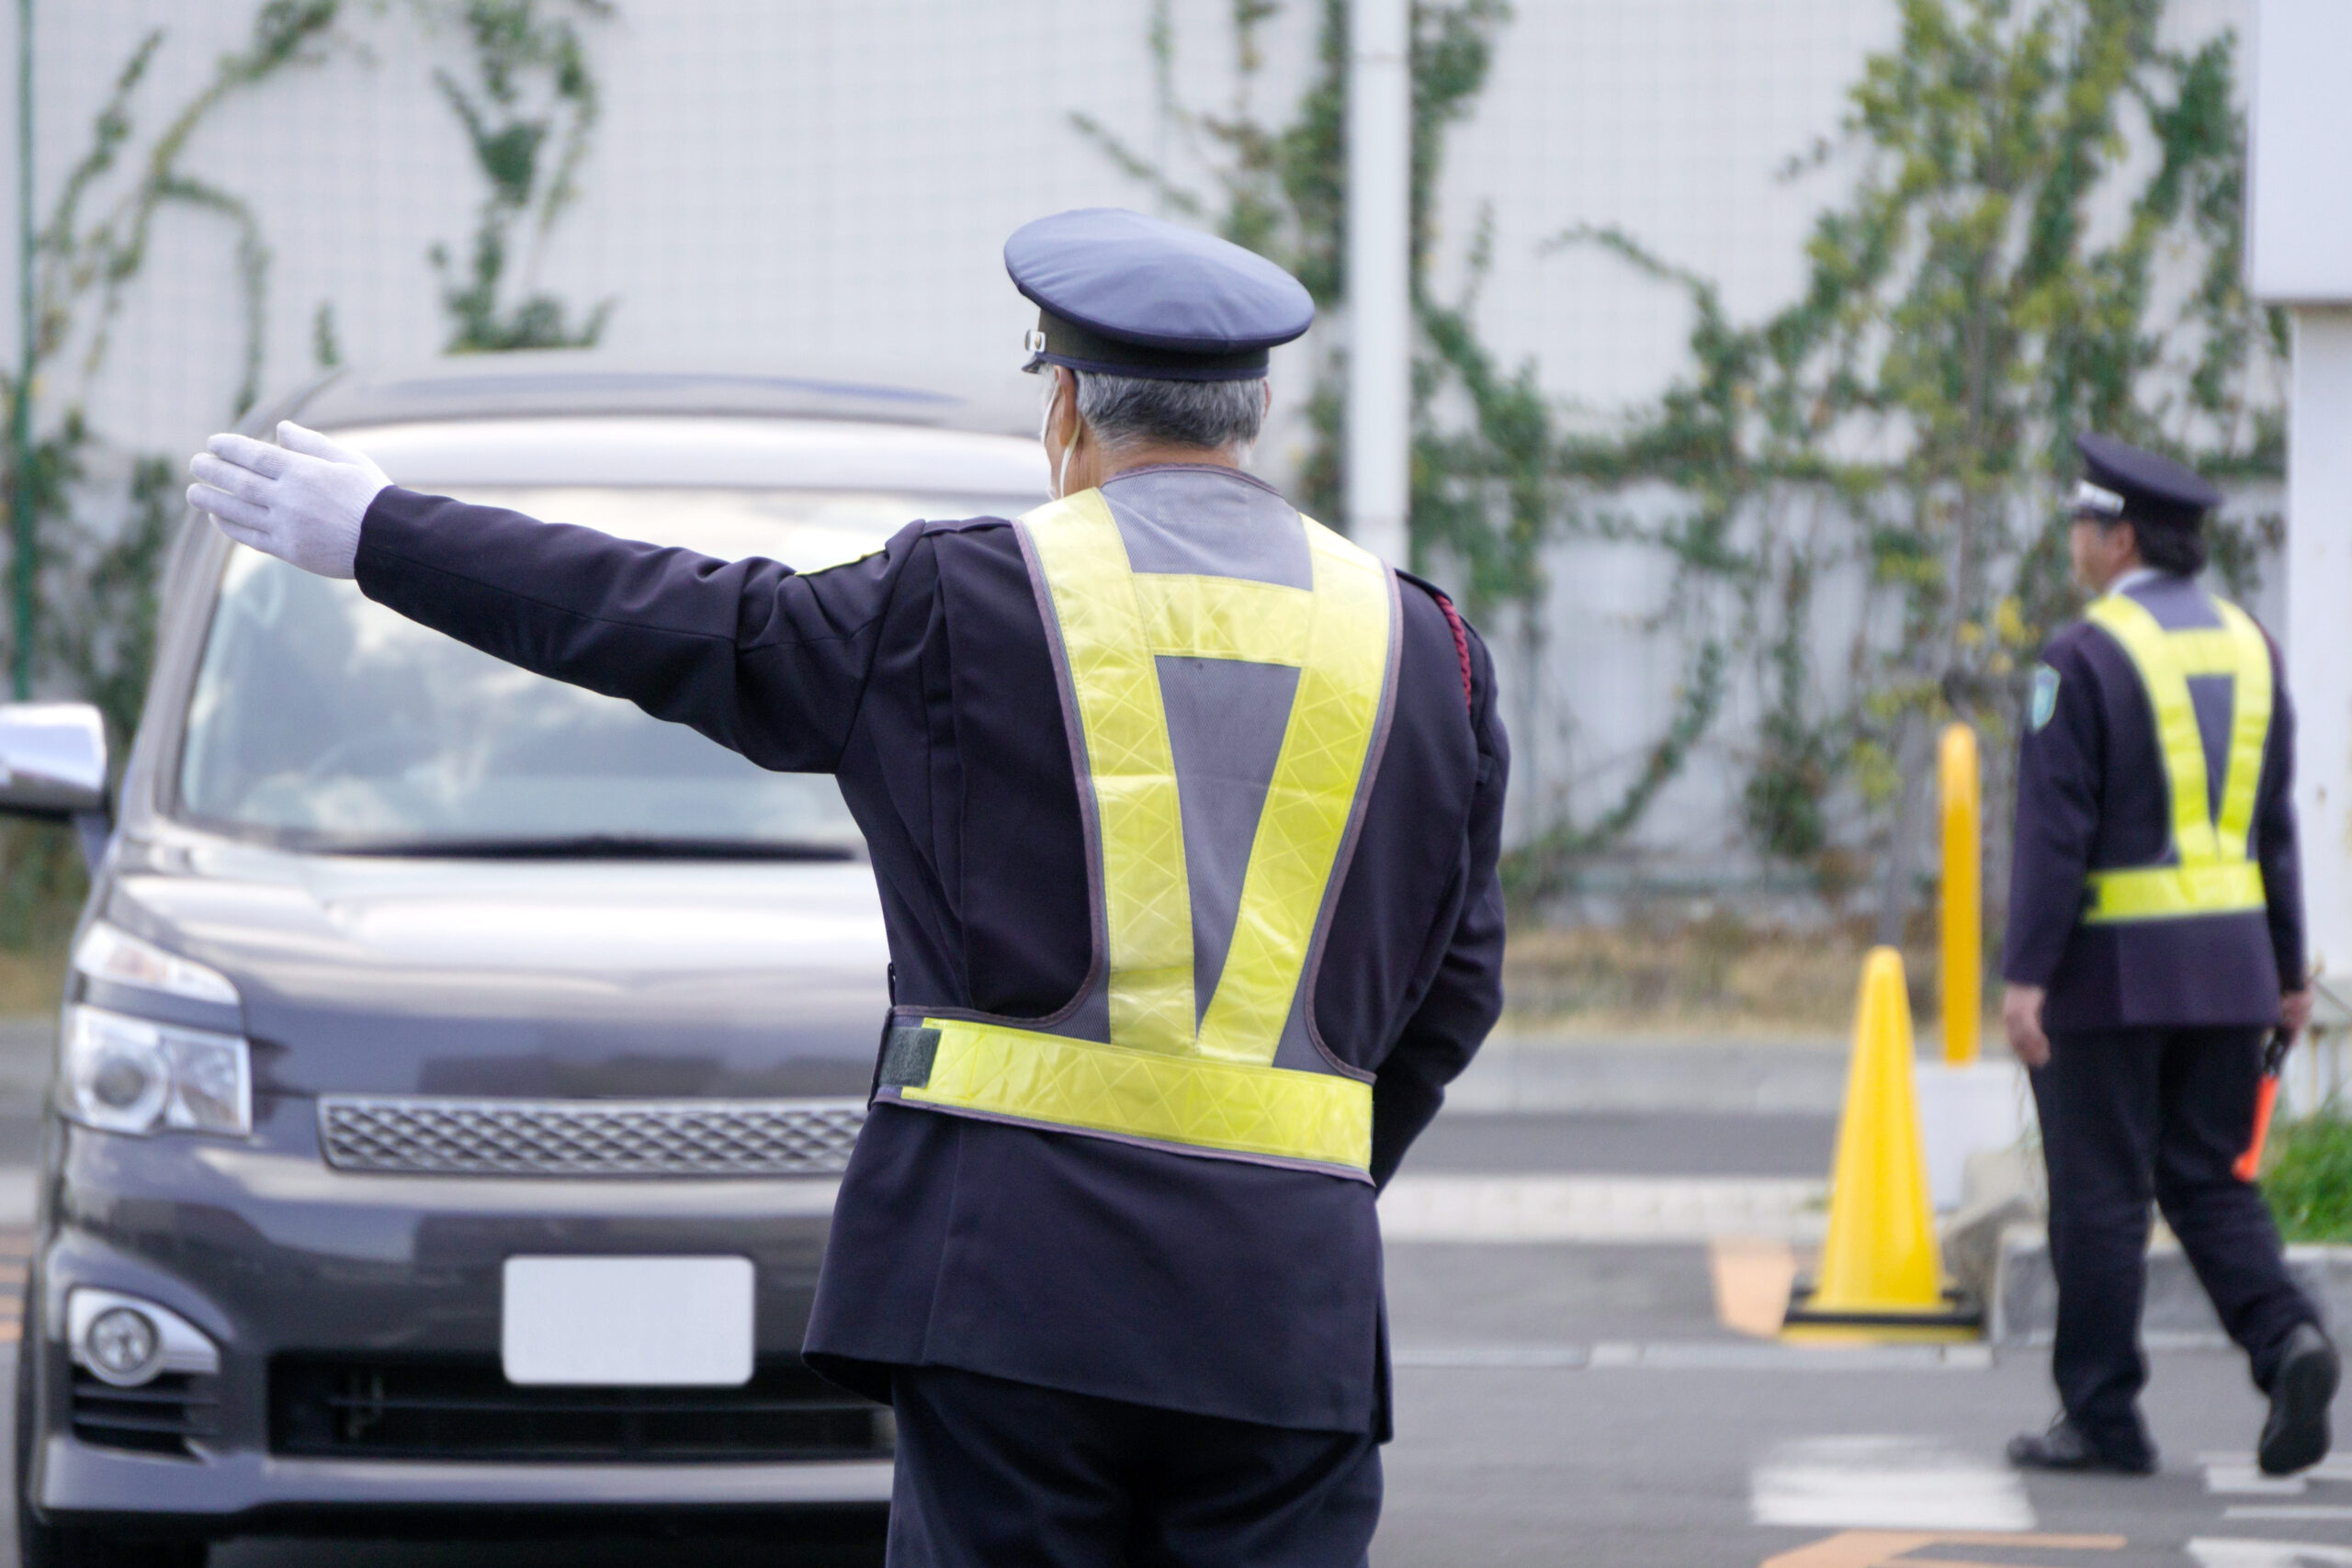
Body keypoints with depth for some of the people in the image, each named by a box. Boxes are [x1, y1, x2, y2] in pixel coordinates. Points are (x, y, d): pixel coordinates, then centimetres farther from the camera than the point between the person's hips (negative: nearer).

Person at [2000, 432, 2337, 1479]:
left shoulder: (2085, 658, -11)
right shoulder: (2248, 646, 9)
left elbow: (2054, 829, -16)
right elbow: (2275, 824, 12)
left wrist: (2025, 976, -16)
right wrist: (2288, 973, 15)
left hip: (2112, 963, -6)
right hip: (2229, 961, 6)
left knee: (2101, 1195, 1)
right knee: (2210, 1183, 11)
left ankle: (2103, 1419, 4)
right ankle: (2286, 1342, -13)